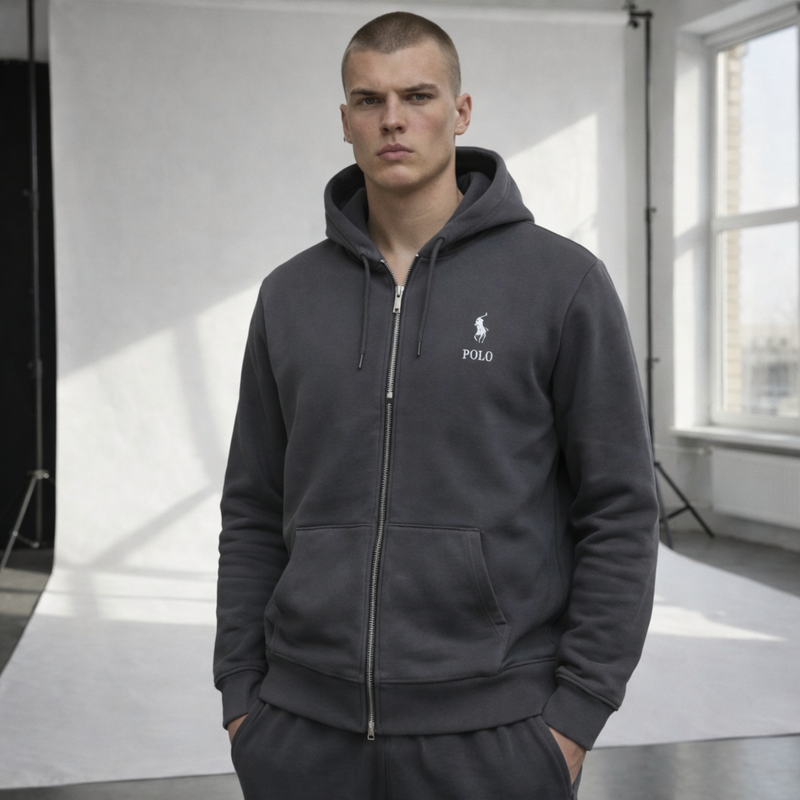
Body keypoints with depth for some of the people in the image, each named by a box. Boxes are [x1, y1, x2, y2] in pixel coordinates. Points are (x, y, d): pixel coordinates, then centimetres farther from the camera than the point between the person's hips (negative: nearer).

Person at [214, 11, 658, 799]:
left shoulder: (561, 281, -5)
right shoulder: (290, 296, 7)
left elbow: (617, 511, -4)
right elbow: (254, 515, 11)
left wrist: (576, 715, -8)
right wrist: (239, 694, 5)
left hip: (491, 733, -3)